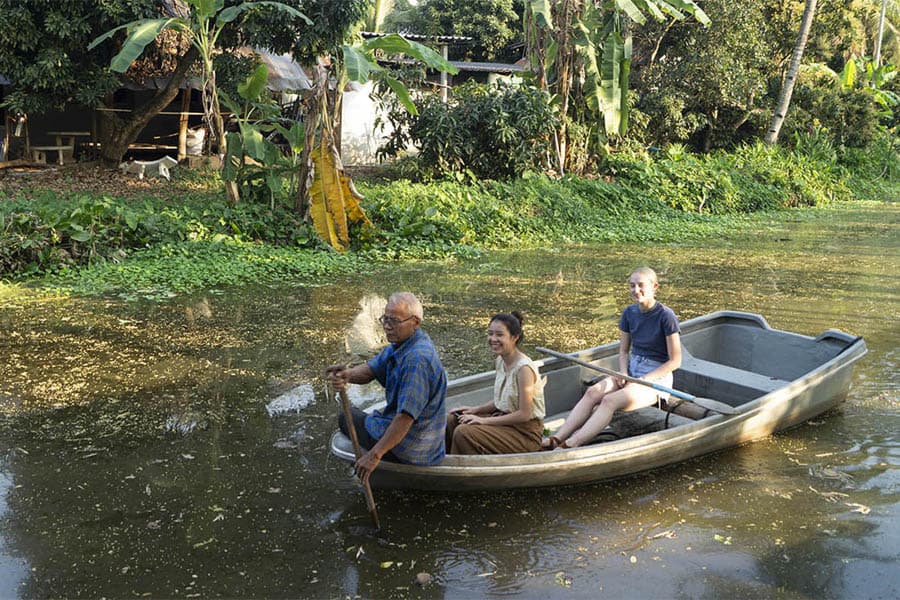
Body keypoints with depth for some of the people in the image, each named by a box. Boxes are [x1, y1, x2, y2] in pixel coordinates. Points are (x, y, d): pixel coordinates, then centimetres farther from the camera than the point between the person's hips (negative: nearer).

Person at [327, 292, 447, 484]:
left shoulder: (417, 359, -30)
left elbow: (406, 416, -34)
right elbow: (371, 369, 0)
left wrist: (375, 454, -32)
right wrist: (348, 374, -24)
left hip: (410, 450, -10)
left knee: (347, 418, 10)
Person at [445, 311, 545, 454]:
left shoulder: (524, 368, -23)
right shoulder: (501, 361, 3)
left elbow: (524, 414, -22)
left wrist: (484, 420, -19)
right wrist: (475, 410, 0)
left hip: (525, 433, -8)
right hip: (504, 418, 9)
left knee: (463, 433, -23)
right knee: (451, 420, 0)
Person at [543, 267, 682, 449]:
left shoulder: (666, 316, -13)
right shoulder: (629, 313, 6)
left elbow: (675, 361, -11)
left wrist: (644, 380, -16)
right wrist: (624, 374, -7)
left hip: (657, 376, -6)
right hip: (631, 370, 6)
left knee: (610, 400, -30)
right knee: (593, 392, -21)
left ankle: (572, 444, -43)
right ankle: (558, 438, -32)